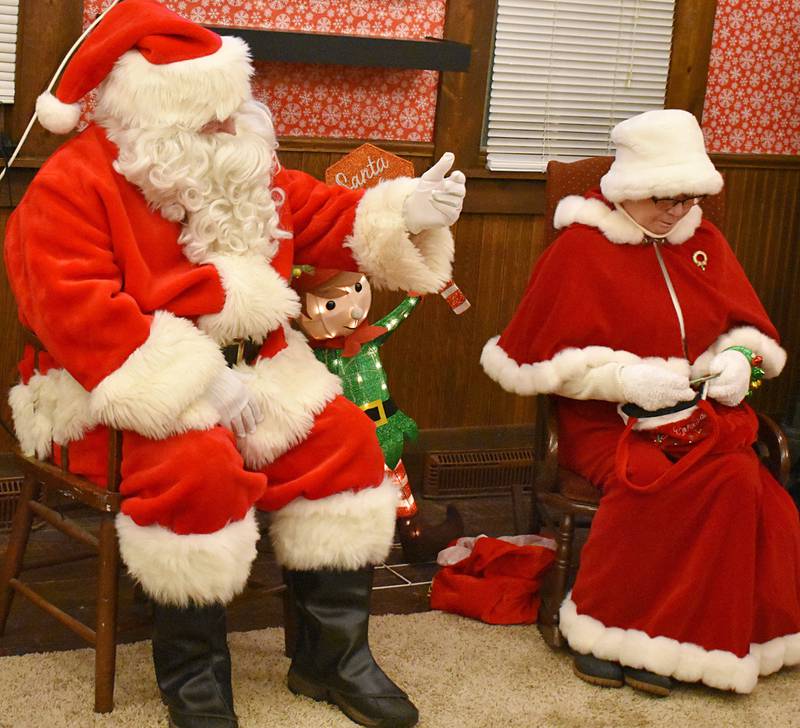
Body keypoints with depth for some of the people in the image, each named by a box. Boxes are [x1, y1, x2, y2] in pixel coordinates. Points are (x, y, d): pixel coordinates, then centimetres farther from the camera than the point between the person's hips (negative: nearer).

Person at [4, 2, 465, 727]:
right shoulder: (74, 184, -14)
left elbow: (329, 218, 15)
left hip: (247, 378, 7)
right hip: (117, 395, -7)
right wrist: (194, 386, -28)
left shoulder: (251, 176, 10)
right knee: (200, 466, -35)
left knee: (344, 438, -9)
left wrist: (405, 213, -8)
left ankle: (332, 654, 4)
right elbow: (76, 311, -24)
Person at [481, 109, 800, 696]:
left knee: (738, 478, -30)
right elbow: (542, 359, -5)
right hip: (610, 424, -5)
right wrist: (626, 379, -16)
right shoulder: (580, 248, -2)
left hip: (704, 416, 5)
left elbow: (748, 329, 21)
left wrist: (738, 358, -3)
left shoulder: (705, 241, 14)